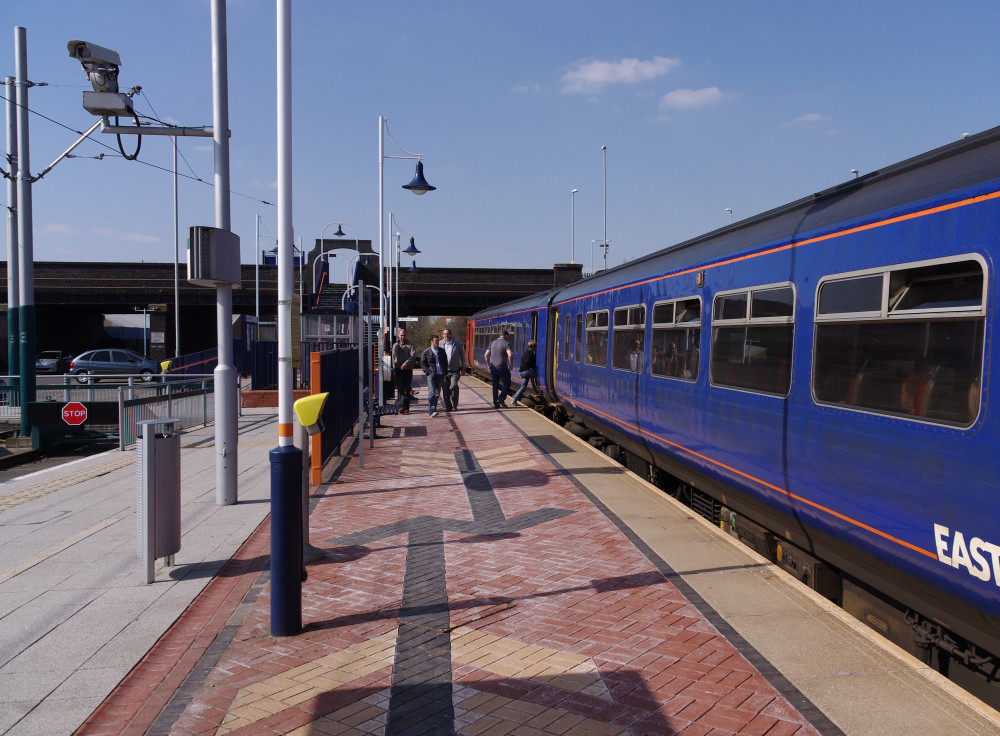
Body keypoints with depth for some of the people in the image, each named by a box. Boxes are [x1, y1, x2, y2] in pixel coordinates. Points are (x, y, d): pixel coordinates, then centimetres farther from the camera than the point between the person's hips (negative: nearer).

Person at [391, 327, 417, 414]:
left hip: (408, 370, -1)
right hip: (398, 370, 1)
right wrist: (394, 369, 14)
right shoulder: (395, 345, 13)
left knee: (407, 390, 4)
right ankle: (401, 406, -18)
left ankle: (406, 408, 12)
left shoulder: (410, 345, 3)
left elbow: (413, 355, -11)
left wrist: (406, 363, -25)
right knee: (400, 388, -11)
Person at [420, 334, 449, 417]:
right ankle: (432, 411, -16)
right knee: (432, 393, -12)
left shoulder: (442, 351, 12)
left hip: (441, 374, 4)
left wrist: (444, 371, 6)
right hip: (431, 375, -4)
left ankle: (432, 408, 24)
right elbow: (422, 363, 4)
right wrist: (427, 371, -8)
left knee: (437, 392, 10)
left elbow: (445, 361, 18)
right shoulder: (426, 352, 1)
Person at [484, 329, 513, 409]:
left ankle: (496, 404, 11)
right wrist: (511, 365, -9)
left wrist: (489, 365, 16)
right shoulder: (506, 343, -7)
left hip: (493, 367, 5)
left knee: (495, 385, 12)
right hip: (502, 368, -5)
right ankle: (501, 398, -6)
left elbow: (486, 355, 9)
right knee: (507, 384, 11)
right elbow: (510, 355, -22)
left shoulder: (492, 343, 10)